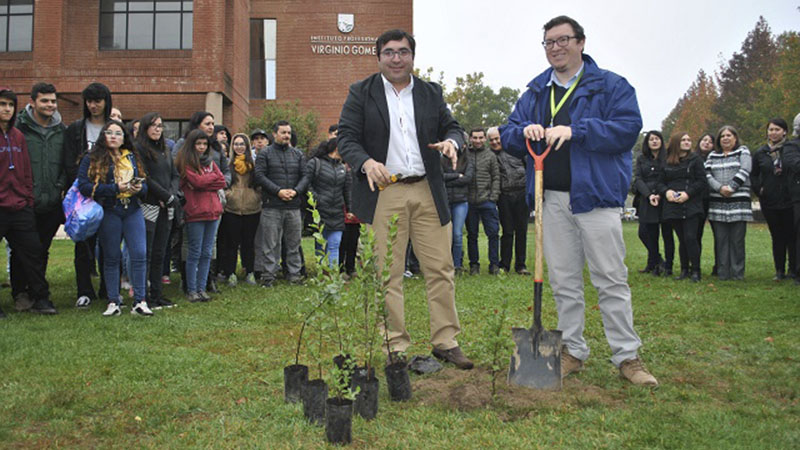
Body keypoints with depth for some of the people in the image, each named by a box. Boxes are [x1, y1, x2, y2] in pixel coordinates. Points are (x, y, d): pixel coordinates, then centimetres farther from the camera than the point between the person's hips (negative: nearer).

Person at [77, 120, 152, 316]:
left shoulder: (133, 157, 15)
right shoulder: (92, 159, 2)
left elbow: (144, 183, 19)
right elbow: (84, 186, -8)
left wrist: (139, 188, -6)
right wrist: (115, 188, -15)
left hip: (133, 211, 3)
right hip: (108, 213, -3)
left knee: (140, 254, -6)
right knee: (111, 258, 4)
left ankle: (139, 301, 1)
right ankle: (113, 302, 13)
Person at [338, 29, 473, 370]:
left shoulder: (430, 93, 14)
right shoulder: (361, 93, 5)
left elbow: (451, 126, 17)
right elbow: (346, 137, -2)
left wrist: (451, 141, -8)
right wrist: (366, 162, -22)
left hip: (428, 192, 3)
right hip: (383, 193, -2)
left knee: (441, 269, 4)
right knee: (388, 275, 2)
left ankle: (446, 342, 16)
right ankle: (396, 347, 13)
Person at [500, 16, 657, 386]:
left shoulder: (610, 86, 3)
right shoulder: (535, 92, 16)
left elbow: (628, 127, -11)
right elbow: (507, 135, 13)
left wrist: (575, 131, -20)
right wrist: (524, 131, -10)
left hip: (596, 195, -4)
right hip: (552, 199, 4)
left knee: (611, 280, -1)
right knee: (563, 281, 10)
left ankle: (627, 356, 11)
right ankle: (573, 351, 22)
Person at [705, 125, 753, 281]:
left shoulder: (743, 152, 11)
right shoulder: (712, 156, 18)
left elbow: (744, 171, -4)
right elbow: (707, 175, 5)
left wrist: (731, 187, -14)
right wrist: (720, 188, -11)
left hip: (738, 203, -2)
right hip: (717, 203, 3)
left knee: (737, 239, -4)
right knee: (720, 239, 1)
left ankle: (737, 273, 1)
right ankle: (722, 273, 5)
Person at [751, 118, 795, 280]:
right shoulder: (760, 153, 9)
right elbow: (753, 175, 18)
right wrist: (758, 189, 6)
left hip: (789, 200, -3)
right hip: (769, 201, 3)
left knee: (791, 235, 3)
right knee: (777, 236, 9)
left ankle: (793, 269, 12)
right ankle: (779, 270, 16)